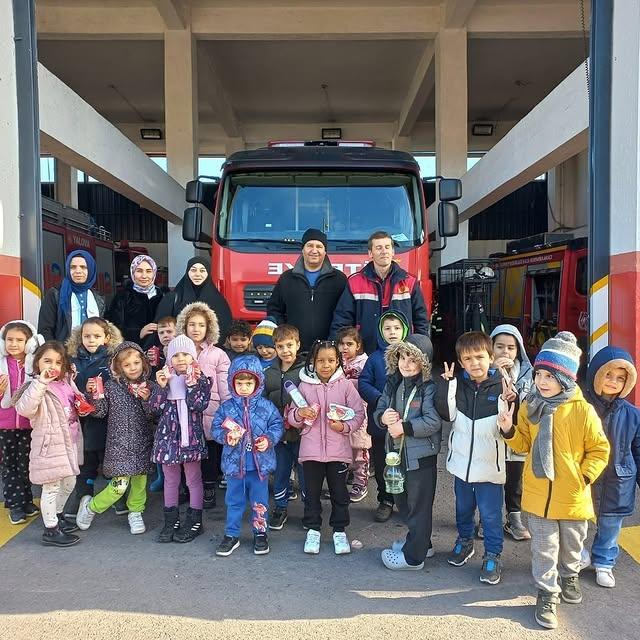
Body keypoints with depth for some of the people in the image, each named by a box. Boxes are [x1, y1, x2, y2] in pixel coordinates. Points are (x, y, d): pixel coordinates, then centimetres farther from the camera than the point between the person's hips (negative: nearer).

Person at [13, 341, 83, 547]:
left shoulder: (66, 383, 7)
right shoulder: (37, 387, -15)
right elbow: (24, 409, -35)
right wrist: (40, 383, -38)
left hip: (70, 442, 8)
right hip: (50, 445, -8)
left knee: (69, 483, 21)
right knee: (51, 487, 1)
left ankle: (56, 515, 41)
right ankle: (51, 530, 13)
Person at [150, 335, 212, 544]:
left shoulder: (201, 380, -3)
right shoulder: (164, 378, 5)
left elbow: (200, 405, -15)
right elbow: (156, 408, -2)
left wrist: (192, 385, -21)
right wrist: (161, 387, -13)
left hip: (191, 436, -3)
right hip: (168, 435, 3)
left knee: (193, 479, 7)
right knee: (170, 479, 14)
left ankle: (194, 521, 18)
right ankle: (171, 520, 25)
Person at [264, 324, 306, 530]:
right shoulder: (268, 374, 5)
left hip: (302, 433, -3)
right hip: (278, 434, 4)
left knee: (306, 472, 7)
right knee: (280, 471, 15)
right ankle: (280, 508, 32)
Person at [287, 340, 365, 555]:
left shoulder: (345, 385, -4)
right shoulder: (304, 385, -2)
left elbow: (359, 413, -1)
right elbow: (291, 418, 4)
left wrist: (344, 426, -17)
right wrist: (299, 414, -18)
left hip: (338, 450, 0)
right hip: (311, 450, 1)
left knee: (339, 492, 11)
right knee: (312, 492, 12)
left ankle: (339, 531, 28)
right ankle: (313, 530, 28)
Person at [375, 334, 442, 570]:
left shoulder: (429, 388, -16)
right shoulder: (393, 383, 5)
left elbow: (433, 421, -23)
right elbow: (379, 410, 9)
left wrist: (404, 427, -22)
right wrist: (383, 417, -13)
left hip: (421, 455, -8)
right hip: (398, 452, 8)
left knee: (419, 504, 5)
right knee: (402, 500, 22)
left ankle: (413, 556, 18)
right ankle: (419, 541, 41)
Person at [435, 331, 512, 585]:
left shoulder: (501, 386, -12)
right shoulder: (457, 385, -3)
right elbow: (446, 414, -12)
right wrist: (446, 385, -20)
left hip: (489, 464, -4)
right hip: (462, 460, 4)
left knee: (490, 513, 6)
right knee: (463, 507, 22)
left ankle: (492, 555, 24)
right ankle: (464, 540, 44)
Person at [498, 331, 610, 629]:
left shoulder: (582, 411, -16)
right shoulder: (530, 406, -6)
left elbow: (600, 449, -5)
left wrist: (585, 476, -12)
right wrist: (509, 431, -12)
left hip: (573, 496, -1)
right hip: (539, 495, 1)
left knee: (571, 544, 22)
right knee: (544, 548, 9)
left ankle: (569, 576, 49)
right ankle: (547, 593, 27)